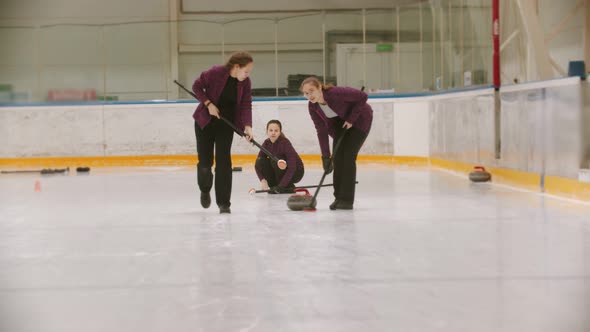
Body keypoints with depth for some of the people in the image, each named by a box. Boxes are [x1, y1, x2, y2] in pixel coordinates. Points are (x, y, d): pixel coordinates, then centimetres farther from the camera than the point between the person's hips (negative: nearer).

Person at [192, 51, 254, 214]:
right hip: (205, 121, -2)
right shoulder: (215, 73, -21)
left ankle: (223, 202, -3)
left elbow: (246, 105, -13)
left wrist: (247, 126, -28)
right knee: (205, 162, 1)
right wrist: (208, 103, -21)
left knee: (223, 161, -8)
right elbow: (197, 86, -10)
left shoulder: (245, 83, -10)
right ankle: (205, 190, 33)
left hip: (226, 123, 2)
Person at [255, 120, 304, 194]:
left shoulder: (285, 143, -26)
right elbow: (258, 164, -8)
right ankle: (274, 186, -2)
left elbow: (292, 168, -33)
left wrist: (281, 185, -39)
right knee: (260, 161, -16)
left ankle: (289, 187, -13)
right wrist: (263, 180, -25)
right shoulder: (266, 143, -9)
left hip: (295, 171, -5)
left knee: (276, 160, -31)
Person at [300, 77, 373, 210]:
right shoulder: (312, 106, -17)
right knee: (337, 158, -2)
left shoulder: (336, 93, -36)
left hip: (359, 119, -6)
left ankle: (347, 200, -9)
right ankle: (338, 197, 10)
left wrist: (351, 119, -24)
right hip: (340, 122, 6)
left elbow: (362, 97, -28)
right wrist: (325, 156, -16)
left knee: (348, 157, -13)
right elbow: (321, 131, -12)